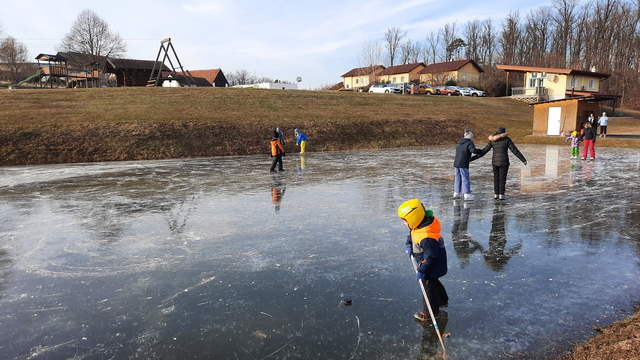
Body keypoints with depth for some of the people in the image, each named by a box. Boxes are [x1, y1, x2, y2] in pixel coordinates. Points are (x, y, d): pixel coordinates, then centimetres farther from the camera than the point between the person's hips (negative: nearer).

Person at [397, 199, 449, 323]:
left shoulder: (427, 237, -39)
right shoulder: (418, 225, -10)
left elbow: (429, 256, -33)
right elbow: (411, 235, 12)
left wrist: (421, 270, -26)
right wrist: (409, 245, -2)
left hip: (432, 267, -10)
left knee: (429, 286, 6)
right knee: (434, 282, 29)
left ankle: (430, 313, 24)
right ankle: (442, 300, 52)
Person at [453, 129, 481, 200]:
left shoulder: (460, 143, 18)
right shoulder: (469, 143, -7)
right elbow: (473, 150, -21)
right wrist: (480, 150, -5)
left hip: (456, 163, 7)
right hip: (463, 164, -7)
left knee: (458, 178, 14)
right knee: (465, 178, -5)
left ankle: (456, 193, 19)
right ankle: (466, 195, -6)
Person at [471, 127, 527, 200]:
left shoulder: (492, 140, 5)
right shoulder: (507, 139, -5)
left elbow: (484, 151, 4)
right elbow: (515, 150, -8)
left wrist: (472, 158, 8)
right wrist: (523, 160, -4)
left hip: (495, 161, 4)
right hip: (504, 161, -4)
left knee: (496, 178, 12)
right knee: (502, 178, 2)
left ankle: (496, 194, 13)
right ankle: (501, 195, 2)